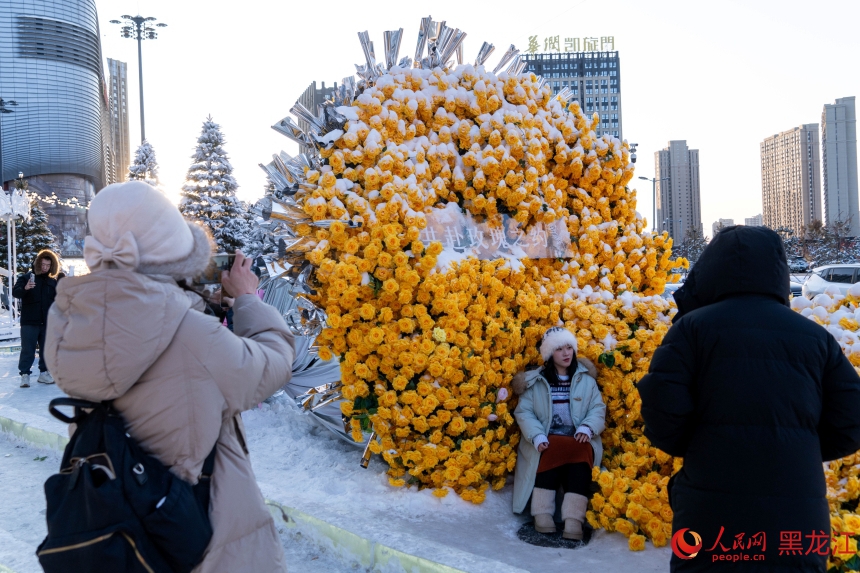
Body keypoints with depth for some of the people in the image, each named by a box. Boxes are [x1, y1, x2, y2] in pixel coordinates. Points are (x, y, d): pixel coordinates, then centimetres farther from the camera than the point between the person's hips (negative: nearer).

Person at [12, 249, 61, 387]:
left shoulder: (54, 280, 7)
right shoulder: (26, 277, 0)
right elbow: (15, 292, -12)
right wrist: (25, 288, -31)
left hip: (48, 322, 3)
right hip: (29, 321, -3)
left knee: (46, 349, 10)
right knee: (27, 350, -3)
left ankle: (44, 373, 21)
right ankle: (25, 375, 2)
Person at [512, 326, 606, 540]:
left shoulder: (586, 379, 16)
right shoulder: (535, 381, 12)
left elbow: (598, 409, 7)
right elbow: (523, 412, 2)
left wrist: (587, 427, -15)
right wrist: (537, 436, -17)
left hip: (578, 441, 1)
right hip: (548, 441, 0)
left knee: (580, 454, -34)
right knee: (550, 454, -36)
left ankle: (573, 521, -39)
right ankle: (543, 515, -32)